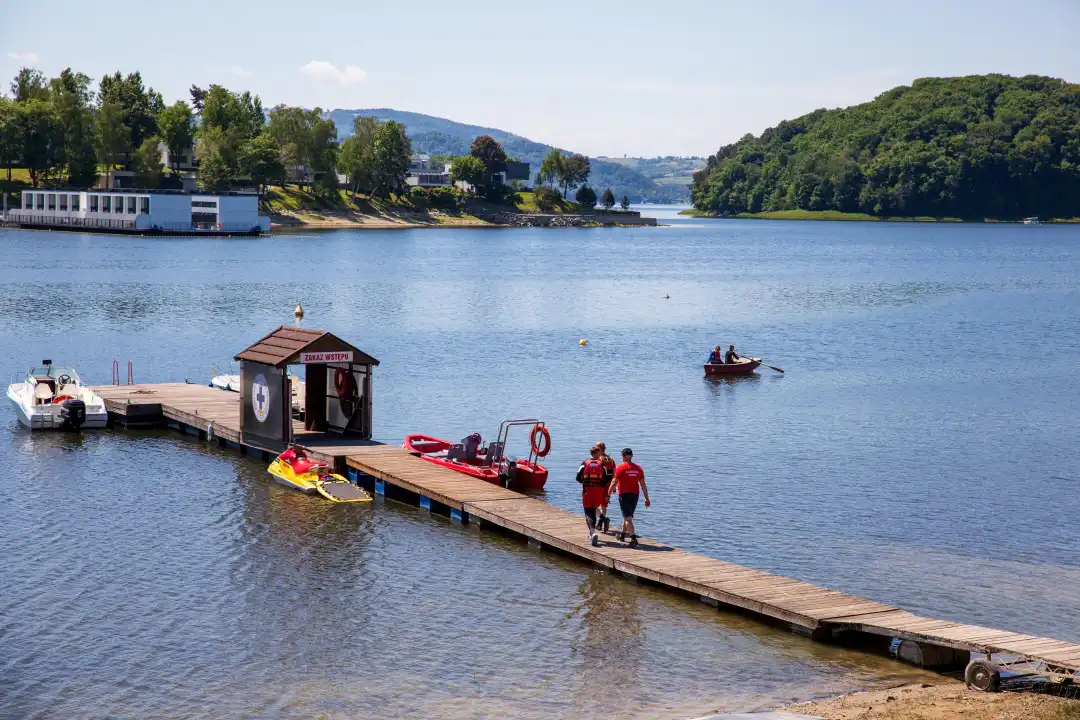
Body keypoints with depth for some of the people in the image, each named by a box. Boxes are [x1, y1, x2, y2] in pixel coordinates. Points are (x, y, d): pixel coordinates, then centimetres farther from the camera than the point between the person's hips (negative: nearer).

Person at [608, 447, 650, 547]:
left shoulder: (620, 468, -10)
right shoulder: (638, 468, 4)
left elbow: (614, 483, -12)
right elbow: (643, 485, 4)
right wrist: (647, 499, 7)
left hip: (624, 495, -5)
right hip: (635, 495, 5)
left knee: (628, 518, -8)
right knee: (628, 516, 23)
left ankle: (633, 538, -21)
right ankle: (623, 535, 38)